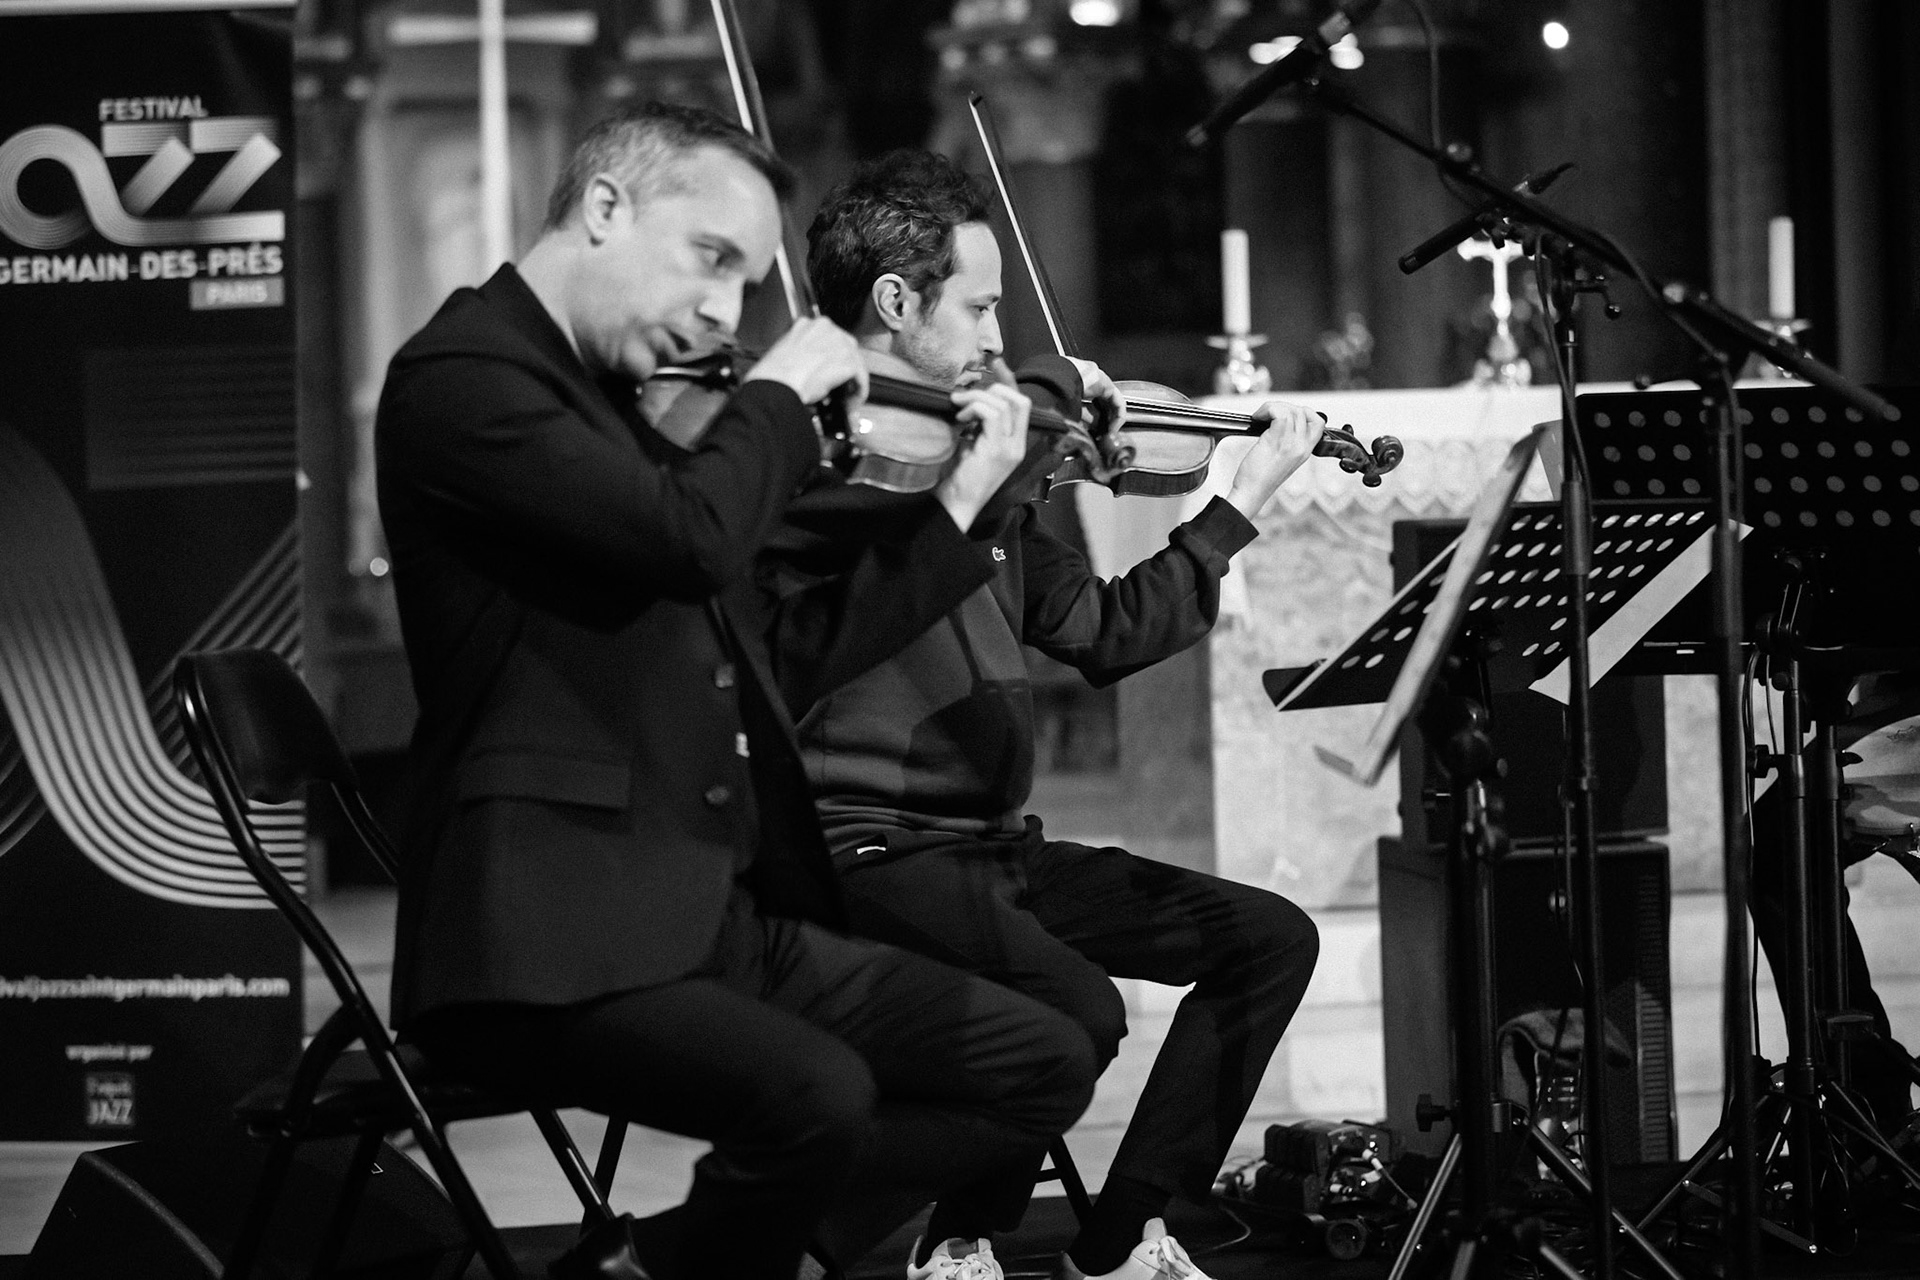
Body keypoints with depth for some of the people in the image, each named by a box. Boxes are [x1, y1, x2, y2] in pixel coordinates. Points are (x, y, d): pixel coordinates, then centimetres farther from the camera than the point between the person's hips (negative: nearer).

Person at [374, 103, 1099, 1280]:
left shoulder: (617, 403, 19)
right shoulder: (463, 377, -9)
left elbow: (786, 655, 26)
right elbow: (691, 536, -24)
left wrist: (959, 503, 23)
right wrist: (779, 396, -6)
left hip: (719, 918, 10)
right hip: (551, 939, -10)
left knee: (1046, 1064, 1)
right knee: (817, 1097, -34)